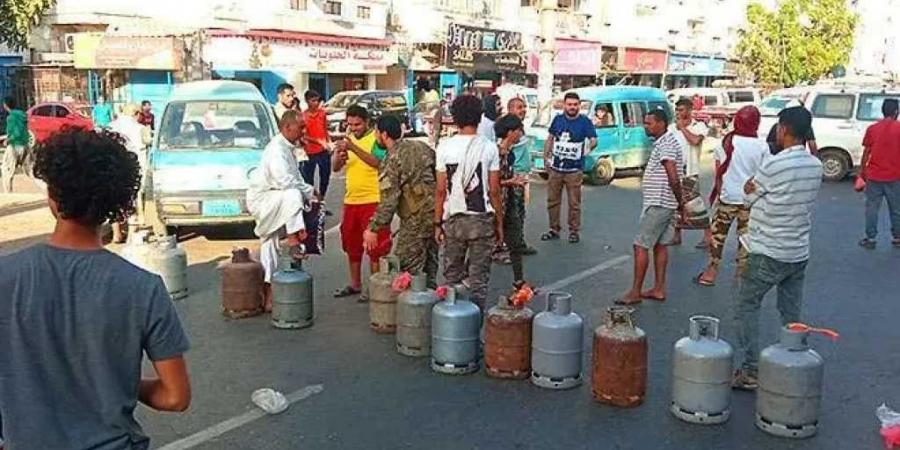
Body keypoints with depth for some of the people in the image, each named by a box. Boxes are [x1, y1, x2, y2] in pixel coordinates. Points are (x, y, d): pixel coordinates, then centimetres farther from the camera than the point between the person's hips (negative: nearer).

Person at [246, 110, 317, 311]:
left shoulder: (287, 149, 12)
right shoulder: (276, 149, -21)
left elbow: (296, 178, 19)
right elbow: (284, 181, -32)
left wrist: (309, 192, 1)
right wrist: (309, 191, -19)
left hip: (270, 204, 10)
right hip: (261, 198, -10)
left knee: (269, 245, 11)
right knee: (292, 196, -35)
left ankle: (268, 294, 16)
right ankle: (293, 238, -29)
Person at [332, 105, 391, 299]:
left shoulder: (376, 138, -7)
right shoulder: (348, 139, 12)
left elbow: (377, 162, -24)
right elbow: (335, 168, 8)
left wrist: (353, 148, -31)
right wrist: (339, 155, -13)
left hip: (373, 200, -7)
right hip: (351, 200, 7)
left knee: (374, 246, -1)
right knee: (351, 245, 15)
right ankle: (355, 285, 29)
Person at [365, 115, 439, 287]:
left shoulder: (391, 160, -12)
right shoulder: (422, 146, 10)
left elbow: (389, 200, -17)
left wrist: (374, 229, -12)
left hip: (416, 219, -8)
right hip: (437, 213, 8)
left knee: (409, 271, 2)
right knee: (429, 268, 17)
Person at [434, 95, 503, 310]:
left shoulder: (445, 146, -3)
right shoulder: (489, 147, -5)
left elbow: (441, 190, -3)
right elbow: (494, 191, -4)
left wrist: (437, 223, 6)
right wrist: (499, 223, 6)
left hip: (454, 220, 1)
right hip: (482, 219, -1)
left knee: (452, 277, 14)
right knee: (478, 279, 6)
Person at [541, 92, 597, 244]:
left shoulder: (585, 122, -5)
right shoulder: (557, 119, 7)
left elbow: (594, 139, -14)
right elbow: (550, 139, 15)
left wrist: (590, 145, -36)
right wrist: (546, 157, 8)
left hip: (574, 170, -4)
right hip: (555, 168, 4)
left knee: (574, 203, 1)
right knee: (552, 200, 10)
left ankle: (574, 231, 14)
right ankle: (554, 230, 23)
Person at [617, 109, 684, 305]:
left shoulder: (665, 144, -17)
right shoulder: (665, 142, 15)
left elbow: (674, 178, -23)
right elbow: (674, 178, 19)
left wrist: (680, 201, -13)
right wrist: (679, 203, 19)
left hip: (657, 204, -11)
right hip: (665, 204, 11)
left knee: (641, 246, -6)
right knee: (659, 245, 13)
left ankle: (635, 292, -2)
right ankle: (658, 289, 18)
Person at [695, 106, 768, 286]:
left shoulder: (725, 142, -5)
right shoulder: (762, 146, -6)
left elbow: (718, 173, 1)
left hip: (727, 198, 0)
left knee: (717, 236, 11)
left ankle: (711, 273, 15)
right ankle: (741, 275, 15)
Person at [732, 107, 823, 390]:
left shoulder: (774, 165, -20)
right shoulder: (816, 166, 4)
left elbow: (750, 194, -7)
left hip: (768, 253, -7)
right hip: (799, 252, 7)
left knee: (747, 307, 5)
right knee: (792, 313, 14)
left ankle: (750, 371, 4)